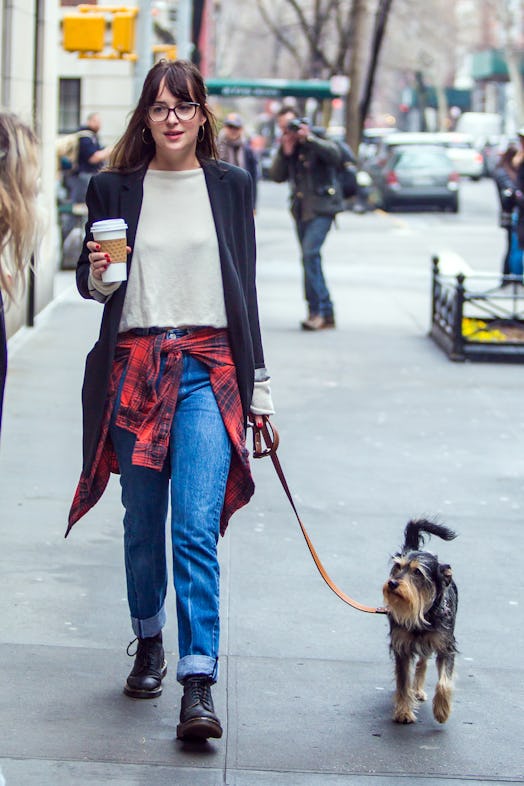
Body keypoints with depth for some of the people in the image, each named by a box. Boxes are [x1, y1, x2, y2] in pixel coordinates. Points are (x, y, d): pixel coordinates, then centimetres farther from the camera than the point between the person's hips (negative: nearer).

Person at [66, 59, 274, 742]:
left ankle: (199, 684, -14)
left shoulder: (230, 186, 6)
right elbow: (92, 285, 12)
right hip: (134, 369, 2)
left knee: (196, 528, -12)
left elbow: (245, 287, 9)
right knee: (143, 524, 11)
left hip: (208, 369, -1)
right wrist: (97, 275, -13)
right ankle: (149, 645, 31)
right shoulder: (113, 188, 6)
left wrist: (258, 387, 8)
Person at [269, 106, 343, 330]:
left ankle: (317, 310, -21)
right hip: (301, 209, 8)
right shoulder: (286, 147, 12)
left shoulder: (316, 141, -5)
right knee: (309, 257, 9)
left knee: (310, 253, -22)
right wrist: (285, 153, -11)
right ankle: (325, 313, 16)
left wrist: (309, 139, -29)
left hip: (321, 207, -8)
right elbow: (277, 176, 2)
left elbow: (334, 155, -24)